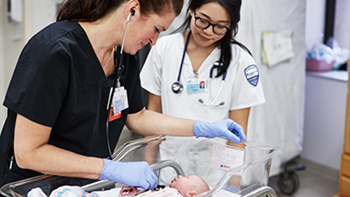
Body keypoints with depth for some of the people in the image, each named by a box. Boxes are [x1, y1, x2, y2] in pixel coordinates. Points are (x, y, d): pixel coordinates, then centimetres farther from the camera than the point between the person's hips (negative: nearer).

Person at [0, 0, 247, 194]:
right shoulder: (55, 51, -22)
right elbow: (27, 152, -22)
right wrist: (113, 169, -24)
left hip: (90, 185, 6)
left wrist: (205, 128, 8)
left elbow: (136, 116, 16)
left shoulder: (126, 56, 1)